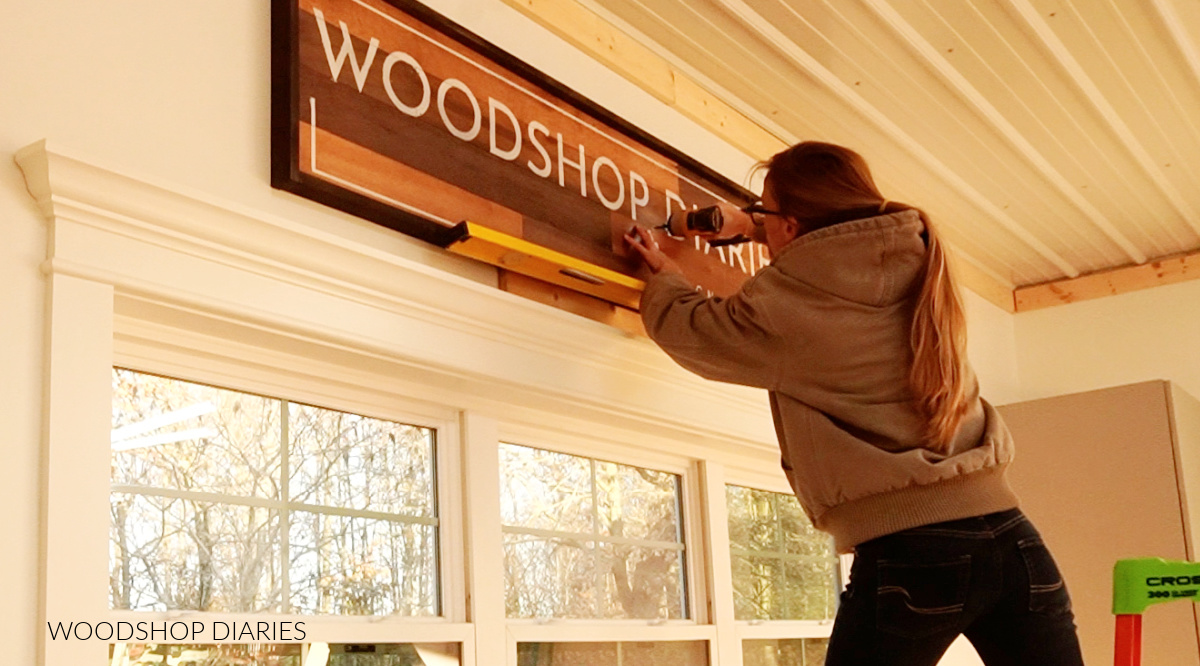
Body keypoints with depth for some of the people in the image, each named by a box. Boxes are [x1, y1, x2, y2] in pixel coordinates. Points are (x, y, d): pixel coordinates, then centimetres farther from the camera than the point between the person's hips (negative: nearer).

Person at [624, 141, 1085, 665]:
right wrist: (751, 227, 40)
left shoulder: (792, 298, -8)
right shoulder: (914, 267, 9)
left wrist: (663, 274, 32)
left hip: (908, 551, -6)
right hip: (1012, 539, 6)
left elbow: (684, 329, 12)